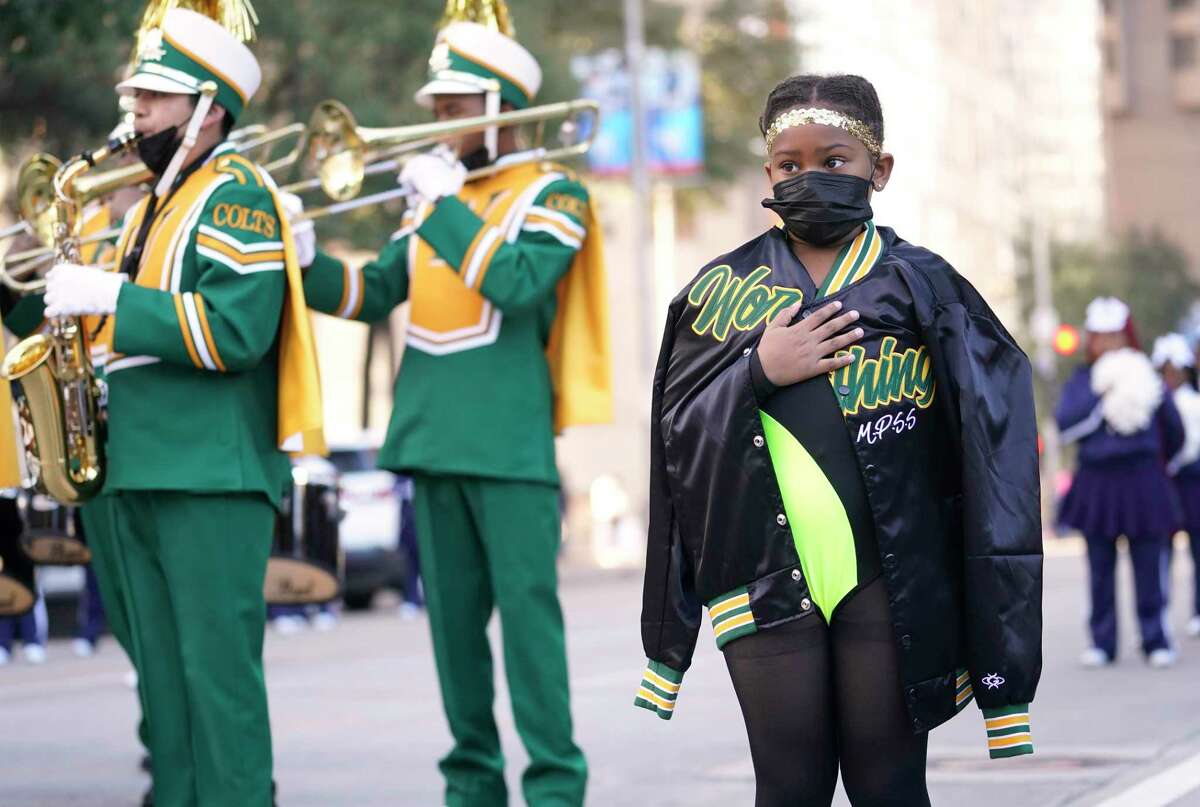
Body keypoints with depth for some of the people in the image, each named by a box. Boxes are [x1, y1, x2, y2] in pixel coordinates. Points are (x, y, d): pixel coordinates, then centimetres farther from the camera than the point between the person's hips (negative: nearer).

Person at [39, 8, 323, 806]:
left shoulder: (237, 194, -8)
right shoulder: (151, 207, 20)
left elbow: (236, 330, -20)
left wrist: (111, 296, -19)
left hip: (212, 472, -9)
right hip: (138, 470, 9)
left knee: (217, 667, -9)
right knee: (162, 673, 10)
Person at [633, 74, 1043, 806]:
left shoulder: (922, 287, 3)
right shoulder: (724, 288, 10)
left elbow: (989, 448, -1)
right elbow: (676, 429, 5)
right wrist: (759, 371, -11)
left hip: (890, 579, -2)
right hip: (766, 580, 2)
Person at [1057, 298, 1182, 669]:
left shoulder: (1147, 377, 4)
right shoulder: (1081, 381, 5)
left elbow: (1174, 430, 16)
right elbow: (1066, 425, -11)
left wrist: (1156, 464, 27)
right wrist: (1101, 395, -15)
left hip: (1142, 484, -1)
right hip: (1096, 485, 1)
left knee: (1149, 568, -1)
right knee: (1101, 571, 4)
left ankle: (1156, 641, 6)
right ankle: (1102, 642, 10)